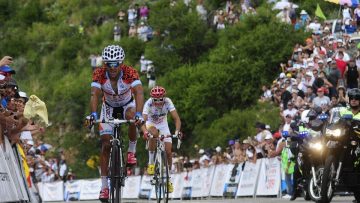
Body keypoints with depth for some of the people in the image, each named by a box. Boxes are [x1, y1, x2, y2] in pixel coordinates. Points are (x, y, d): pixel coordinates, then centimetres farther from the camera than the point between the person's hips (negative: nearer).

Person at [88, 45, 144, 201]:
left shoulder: (130, 73, -31)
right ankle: (104, 186, -3)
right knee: (106, 144, -8)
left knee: (131, 117, -37)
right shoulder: (99, 74, -27)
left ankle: (132, 151, -12)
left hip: (127, 105, -1)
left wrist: (139, 114, -59)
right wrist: (93, 114, -57)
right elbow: (95, 95, -38)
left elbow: (139, 93, -43)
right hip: (109, 107, 1)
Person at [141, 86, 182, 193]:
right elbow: (143, 121, -39)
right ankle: (151, 163, -22)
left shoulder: (168, 102, -27)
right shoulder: (148, 104, -31)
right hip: (151, 124, -2)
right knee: (154, 133, -38)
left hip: (163, 125, 2)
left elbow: (176, 118, -31)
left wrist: (177, 131, -48)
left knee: (168, 151, -9)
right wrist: (145, 132, -59)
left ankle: (168, 179, 8)